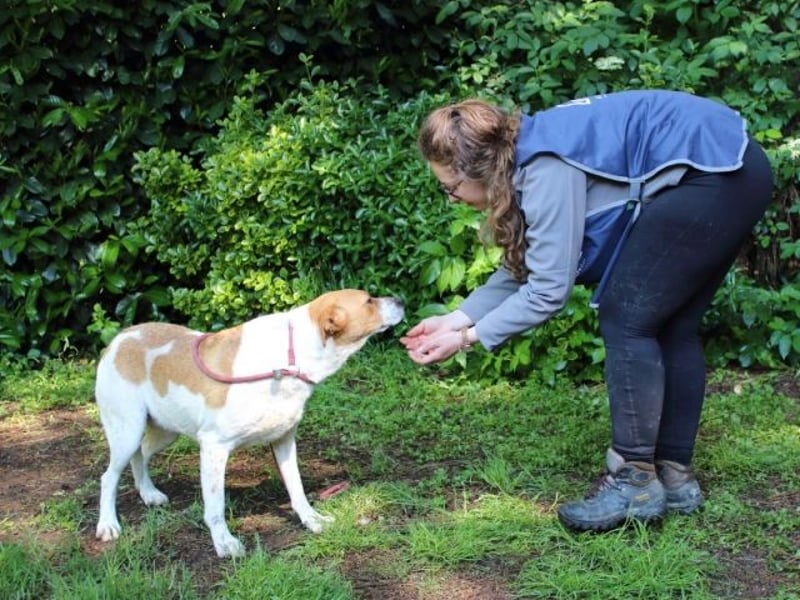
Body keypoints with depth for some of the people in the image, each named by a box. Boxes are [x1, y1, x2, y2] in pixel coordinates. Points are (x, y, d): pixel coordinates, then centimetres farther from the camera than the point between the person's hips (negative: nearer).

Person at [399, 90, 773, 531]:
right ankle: (675, 475, 21)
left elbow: (548, 289, -15)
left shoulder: (547, 169, -19)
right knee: (670, 326, 14)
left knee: (626, 321, -4)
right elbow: (523, 269, 16)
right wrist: (456, 319, 12)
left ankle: (637, 482, 2)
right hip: (733, 173, 10)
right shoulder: (526, 159, 10)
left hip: (710, 174, -10)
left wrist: (469, 337, -6)